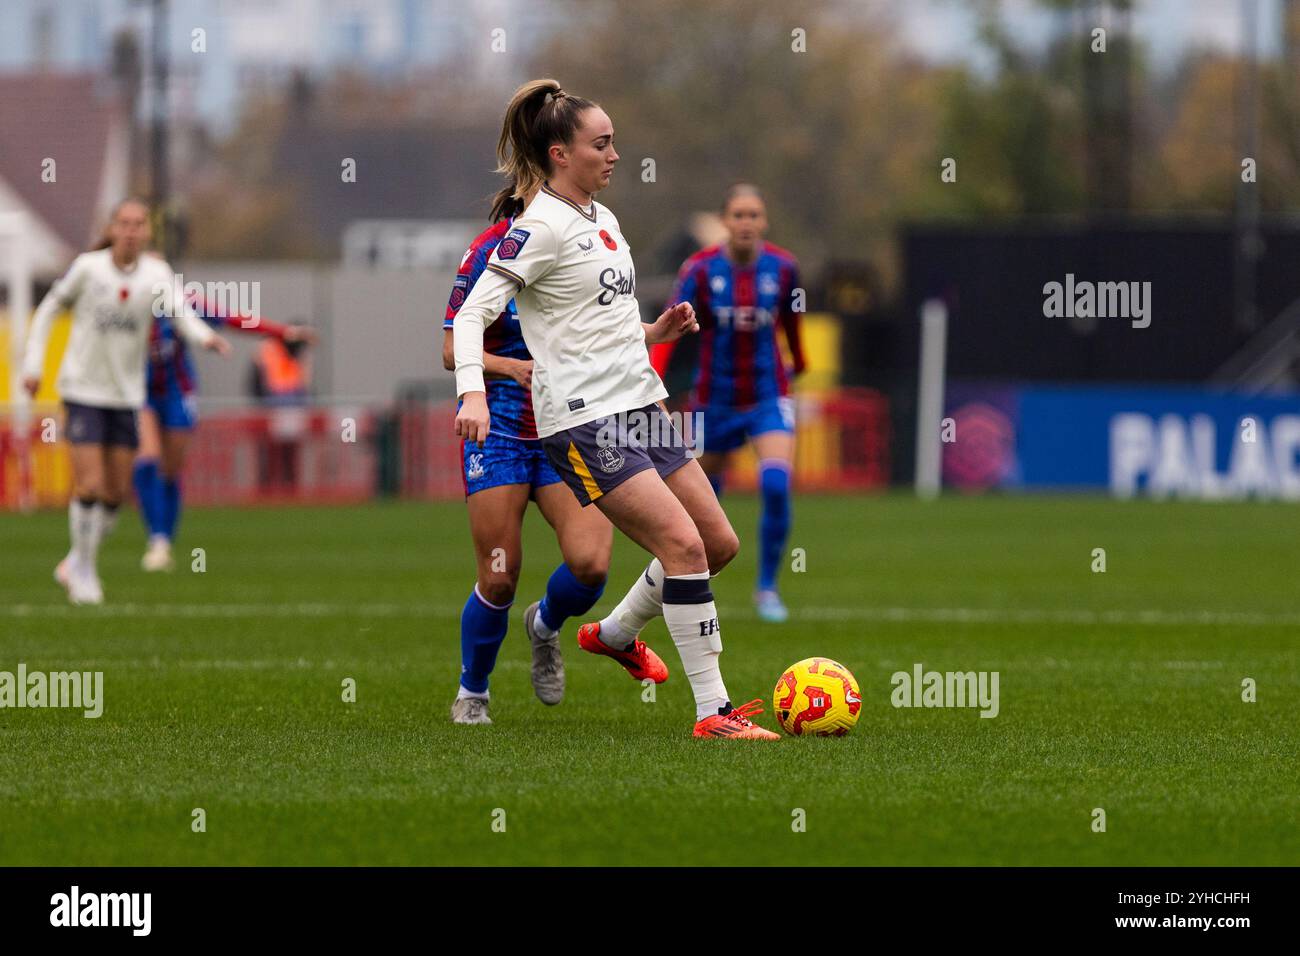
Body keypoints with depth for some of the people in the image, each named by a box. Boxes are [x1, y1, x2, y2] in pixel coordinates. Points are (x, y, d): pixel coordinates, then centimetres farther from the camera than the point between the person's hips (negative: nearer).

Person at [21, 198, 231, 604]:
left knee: (116, 493, 5)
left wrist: (206, 337, -42)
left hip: (126, 393, 3)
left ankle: (75, 564, 27)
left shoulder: (156, 273, -5)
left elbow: (179, 313, -21)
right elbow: (50, 308, 5)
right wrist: (33, 364, 0)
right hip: (83, 391, -3)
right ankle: (83, 571, 7)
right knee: (90, 486, -12)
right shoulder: (88, 267, -9)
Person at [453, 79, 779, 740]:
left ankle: (615, 633, 33)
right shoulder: (542, 226, -11)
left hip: (639, 405, 9)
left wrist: (660, 331, 8)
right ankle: (712, 711, -12)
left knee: (719, 543, 9)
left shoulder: (604, 220, 16)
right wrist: (472, 393, -32)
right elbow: (473, 313, -17)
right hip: (583, 418, -9)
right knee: (684, 544, -17)